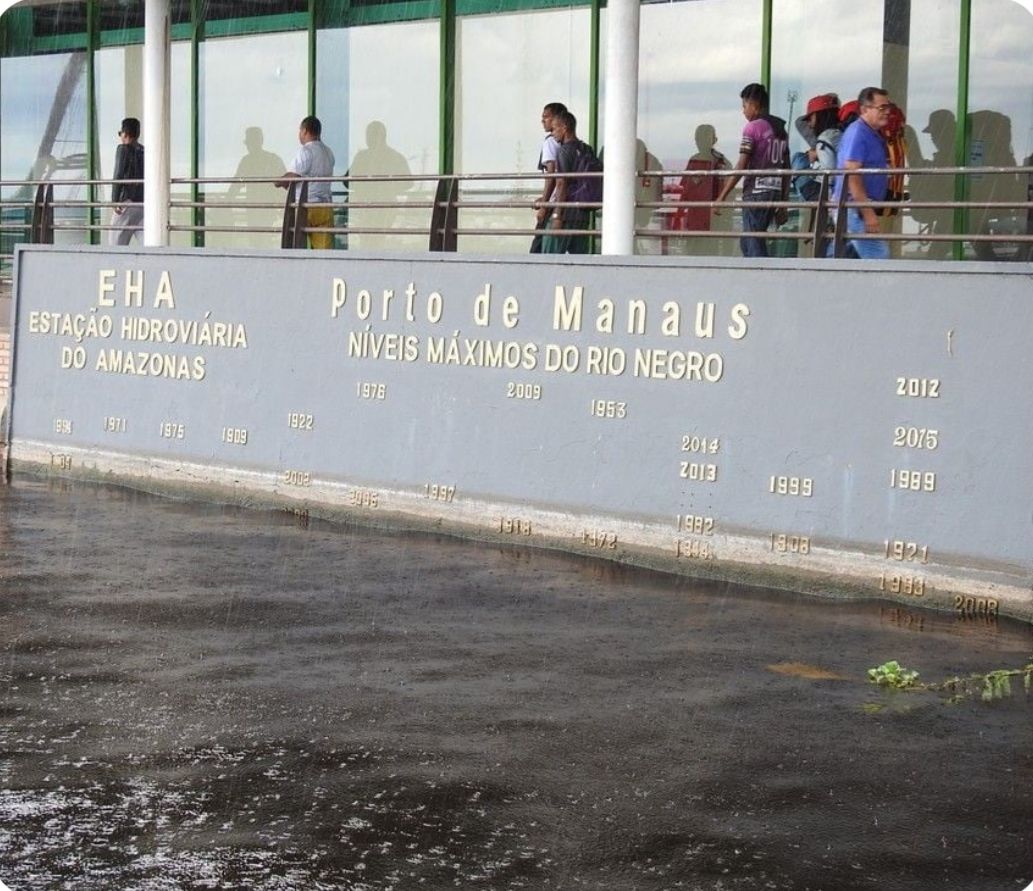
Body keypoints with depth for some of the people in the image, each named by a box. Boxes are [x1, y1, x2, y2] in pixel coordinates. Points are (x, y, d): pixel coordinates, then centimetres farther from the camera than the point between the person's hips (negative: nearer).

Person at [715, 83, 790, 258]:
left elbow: (741, 166, -14)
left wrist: (722, 196, -12)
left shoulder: (753, 127, -8)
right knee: (747, 242, 17)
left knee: (755, 245, -4)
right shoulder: (781, 129, 15)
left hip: (756, 192, -8)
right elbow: (786, 169, 14)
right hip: (776, 192, 8)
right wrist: (783, 204, 18)